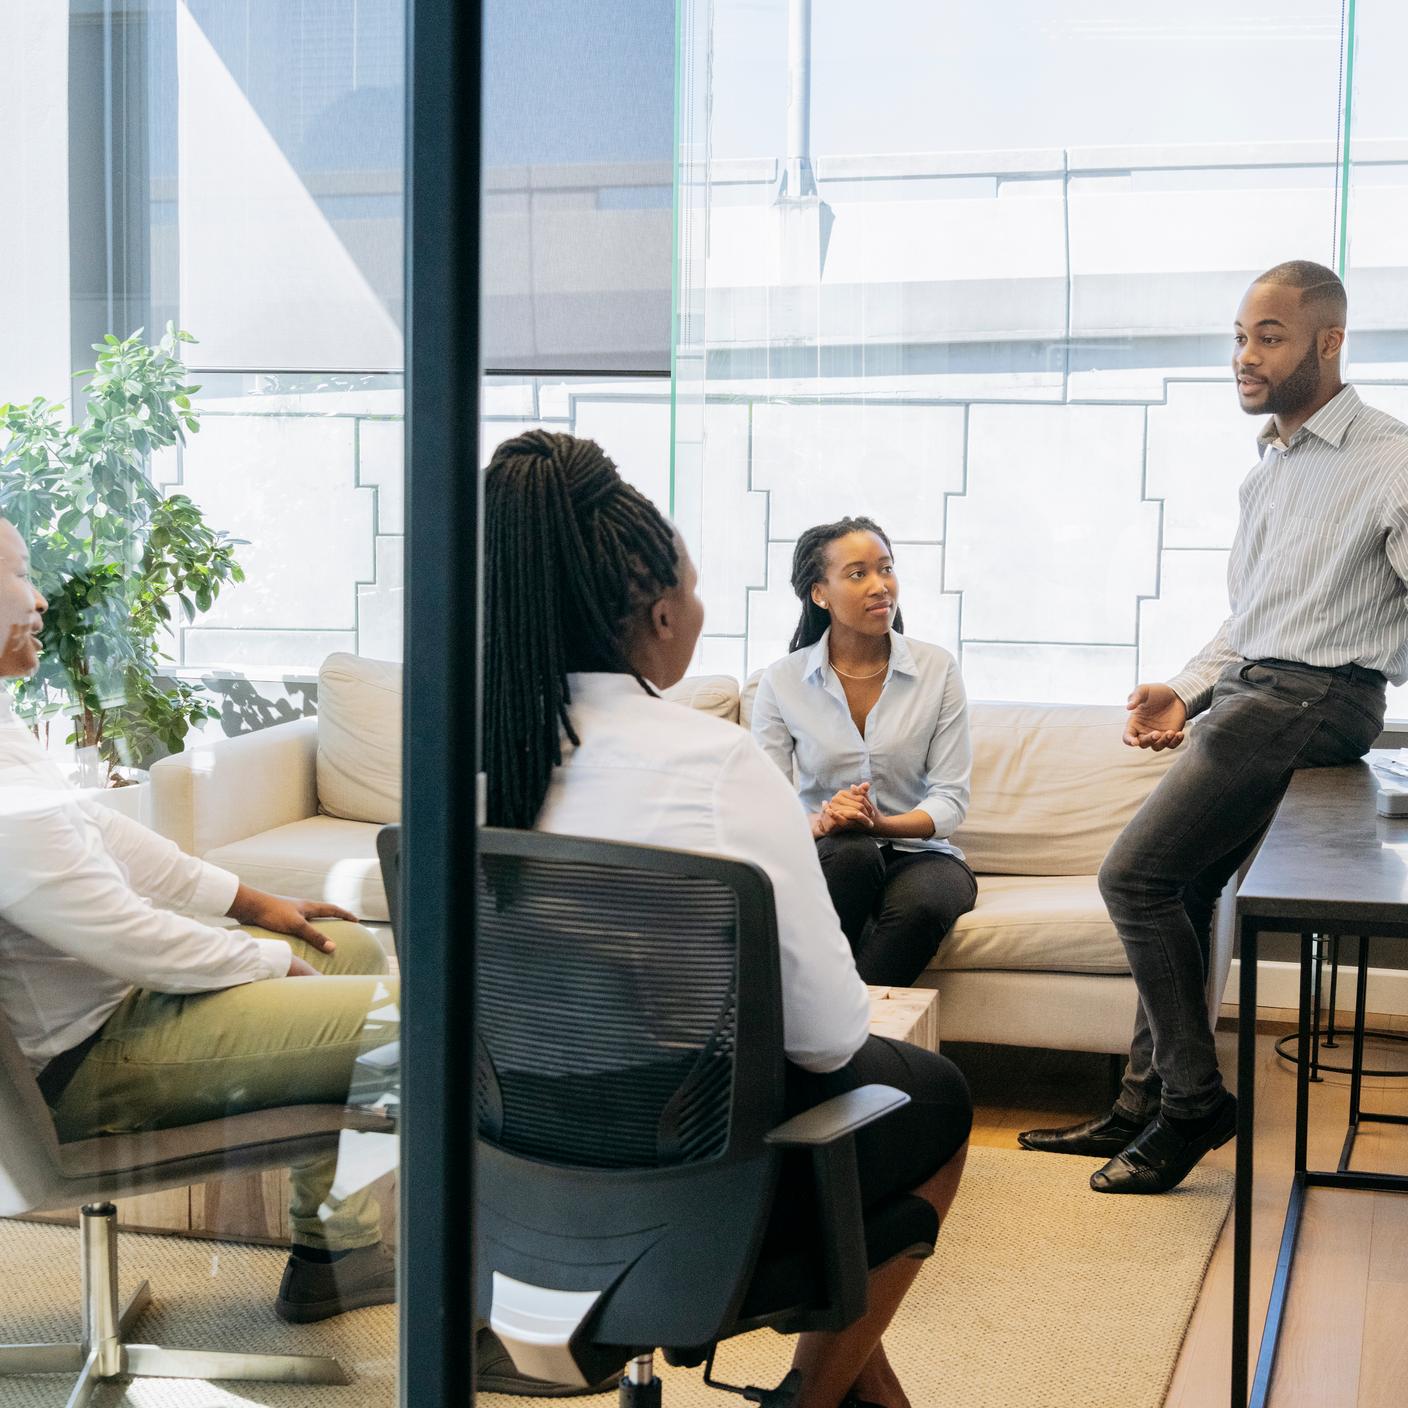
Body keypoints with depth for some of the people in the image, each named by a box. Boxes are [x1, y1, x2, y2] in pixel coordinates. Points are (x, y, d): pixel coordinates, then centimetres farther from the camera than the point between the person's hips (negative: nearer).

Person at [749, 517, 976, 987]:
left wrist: (880, 824, -24)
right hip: (826, 857, 0)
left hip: (919, 850, 0)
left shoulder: (937, 668, -1)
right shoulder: (781, 682, -1)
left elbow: (951, 798, -4)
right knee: (851, 852, -36)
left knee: (919, 902, -35)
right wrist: (820, 824, -28)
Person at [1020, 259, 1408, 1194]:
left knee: (1135, 876, -14)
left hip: (1308, 700, -9)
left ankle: (1194, 1100, -1)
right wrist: (1186, 693, 10)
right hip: (1242, 694, 9)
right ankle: (1146, 1109, 19)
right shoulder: (1270, 470, 19)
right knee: (1178, 895, 9)